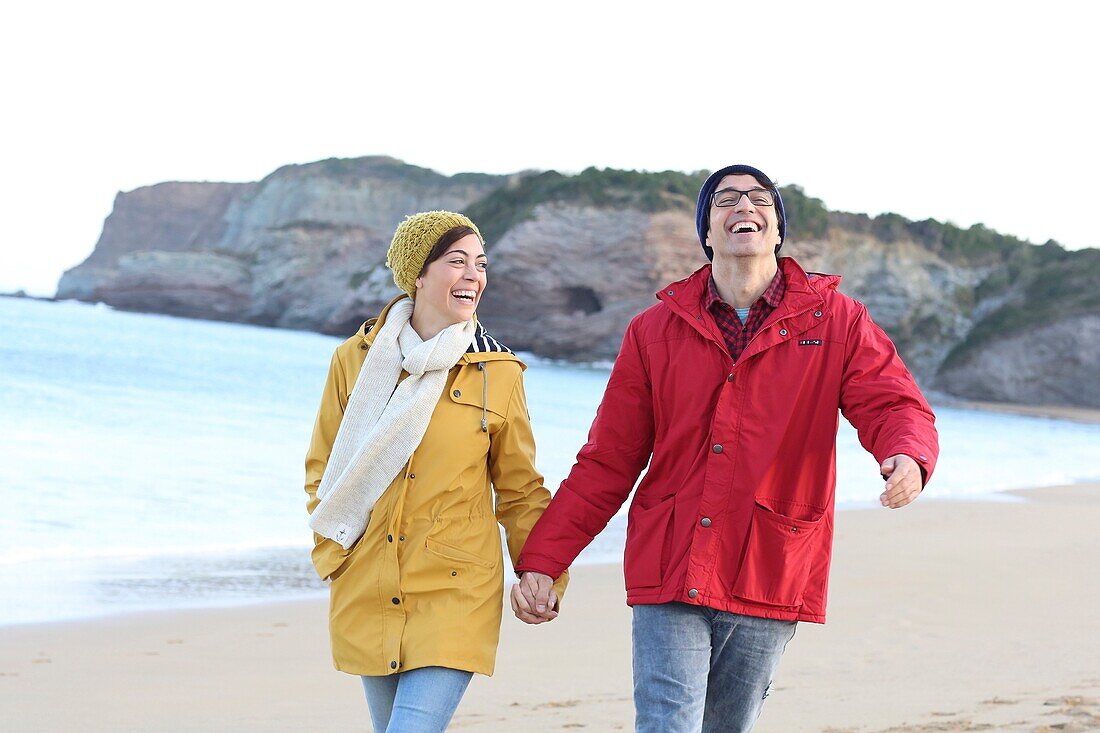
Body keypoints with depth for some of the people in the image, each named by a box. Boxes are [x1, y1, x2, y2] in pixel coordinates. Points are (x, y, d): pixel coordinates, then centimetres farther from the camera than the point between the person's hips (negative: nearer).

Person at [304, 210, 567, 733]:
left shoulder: (498, 373, 1)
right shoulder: (356, 359, 3)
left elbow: (519, 490, 10)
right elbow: (322, 469, 13)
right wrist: (333, 557, 3)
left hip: (456, 595, -2)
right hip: (366, 592, 2)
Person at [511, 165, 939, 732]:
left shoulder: (834, 320, 6)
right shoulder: (654, 331, 8)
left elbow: (892, 403, -6)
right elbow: (606, 463, 9)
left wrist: (908, 457, -31)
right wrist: (542, 561, 2)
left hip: (770, 582, 0)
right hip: (669, 577, 0)